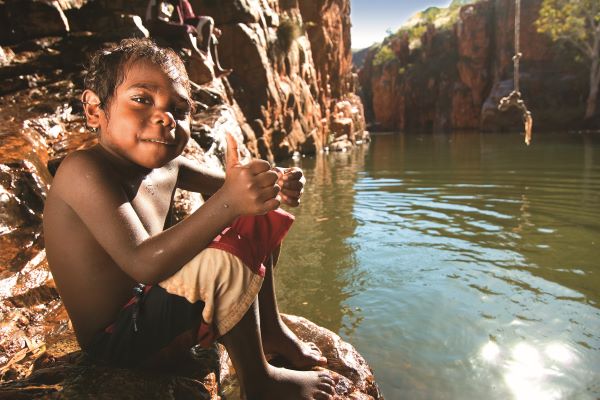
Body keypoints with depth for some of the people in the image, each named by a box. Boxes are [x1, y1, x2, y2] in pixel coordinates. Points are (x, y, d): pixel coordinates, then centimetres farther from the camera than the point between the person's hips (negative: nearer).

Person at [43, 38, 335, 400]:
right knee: (225, 258, -33)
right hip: (116, 339, -8)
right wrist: (227, 202, -47)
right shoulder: (85, 169, -26)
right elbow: (142, 263, -37)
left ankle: (271, 330, 18)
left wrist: (277, 185, -17)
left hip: (152, 306, 9)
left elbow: (235, 183, 6)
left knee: (256, 222, 9)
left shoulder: (165, 164, -2)